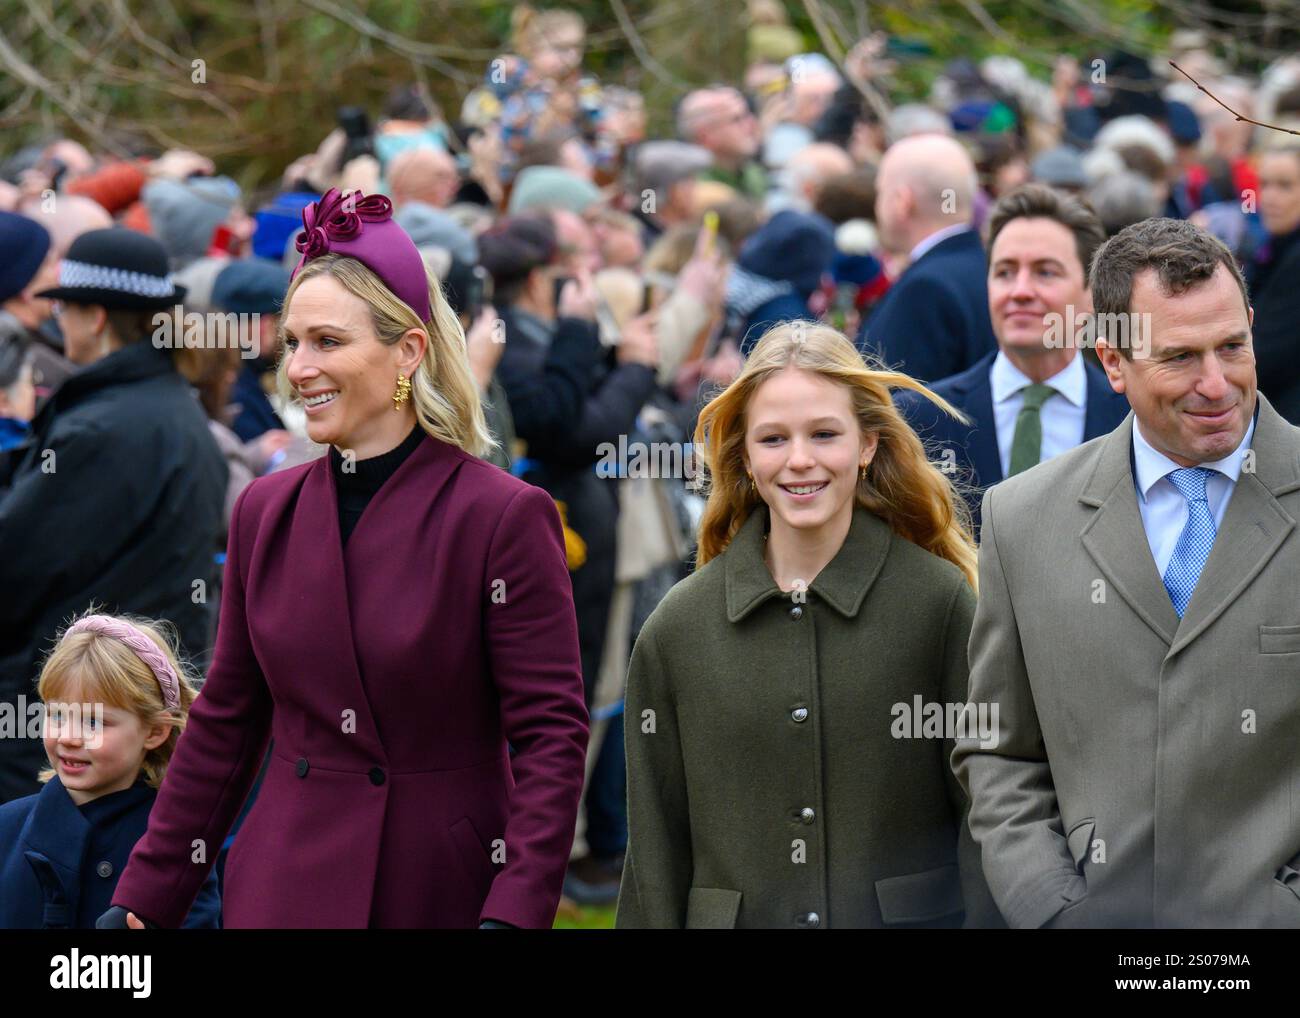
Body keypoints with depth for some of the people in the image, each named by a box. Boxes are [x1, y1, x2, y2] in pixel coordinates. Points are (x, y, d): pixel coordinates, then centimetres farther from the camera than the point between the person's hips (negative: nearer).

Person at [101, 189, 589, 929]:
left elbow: (551, 736, -11)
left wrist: (515, 912, -22)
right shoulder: (265, 512, 7)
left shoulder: (504, 517, -9)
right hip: (286, 888, 4)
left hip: (442, 891, -4)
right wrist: (143, 900, 10)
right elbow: (225, 725, 13)